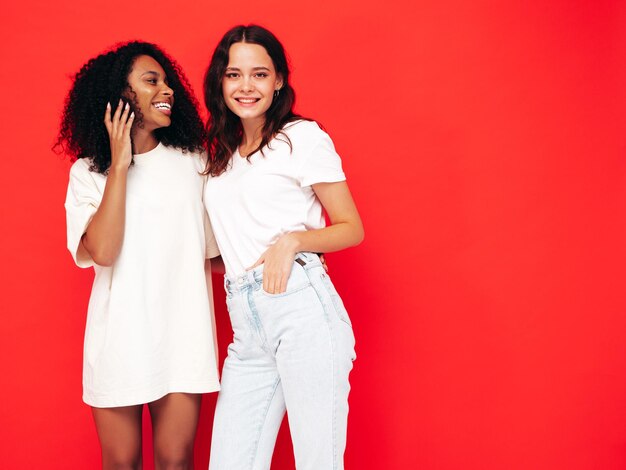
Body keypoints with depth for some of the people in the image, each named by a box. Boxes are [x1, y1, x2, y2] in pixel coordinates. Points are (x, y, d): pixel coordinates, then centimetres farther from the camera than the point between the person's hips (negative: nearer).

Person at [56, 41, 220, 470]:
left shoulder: (193, 160, 8)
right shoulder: (89, 171, 2)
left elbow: (213, 246, 11)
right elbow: (101, 252, -13)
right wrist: (119, 166, -10)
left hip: (183, 334, 1)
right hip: (120, 335, -1)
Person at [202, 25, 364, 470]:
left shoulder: (303, 137, 1)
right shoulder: (222, 154, 21)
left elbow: (352, 229, 1)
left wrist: (291, 241, -14)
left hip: (302, 308, -6)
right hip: (247, 327, 6)